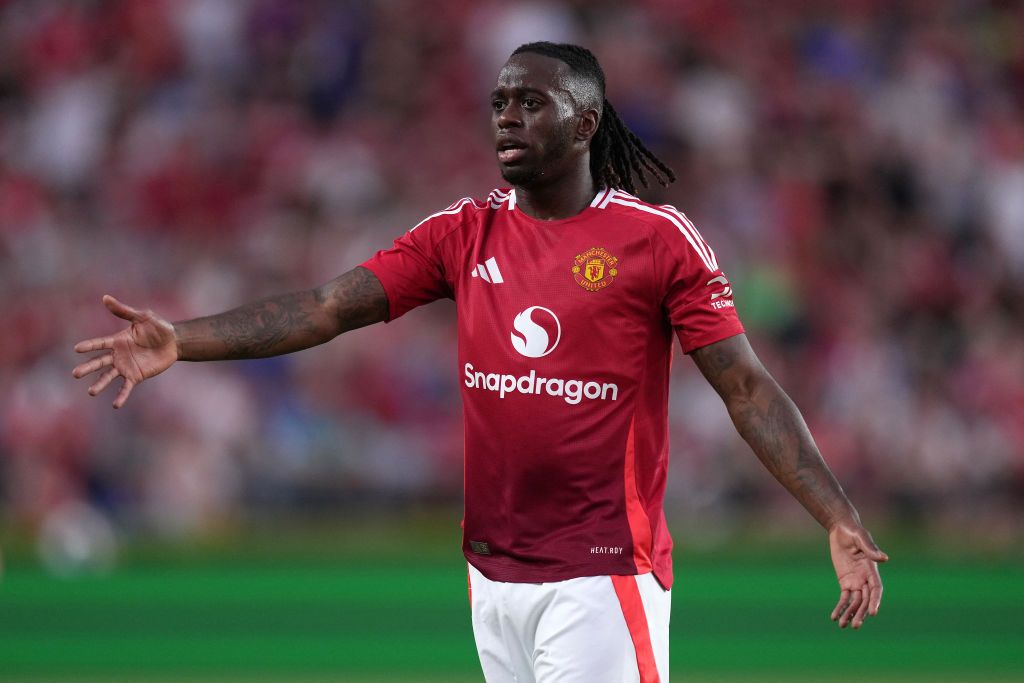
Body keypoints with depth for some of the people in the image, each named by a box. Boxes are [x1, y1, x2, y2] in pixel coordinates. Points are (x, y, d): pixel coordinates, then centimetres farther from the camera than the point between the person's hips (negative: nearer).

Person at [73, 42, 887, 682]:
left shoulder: (658, 239, -5)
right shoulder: (464, 234, 8)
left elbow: (749, 387, -6)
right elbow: (332, 307, 0)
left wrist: (841, 523, -15)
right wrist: (181, 341, -12)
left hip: (603, 577, -5)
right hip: (492, 572, 5)